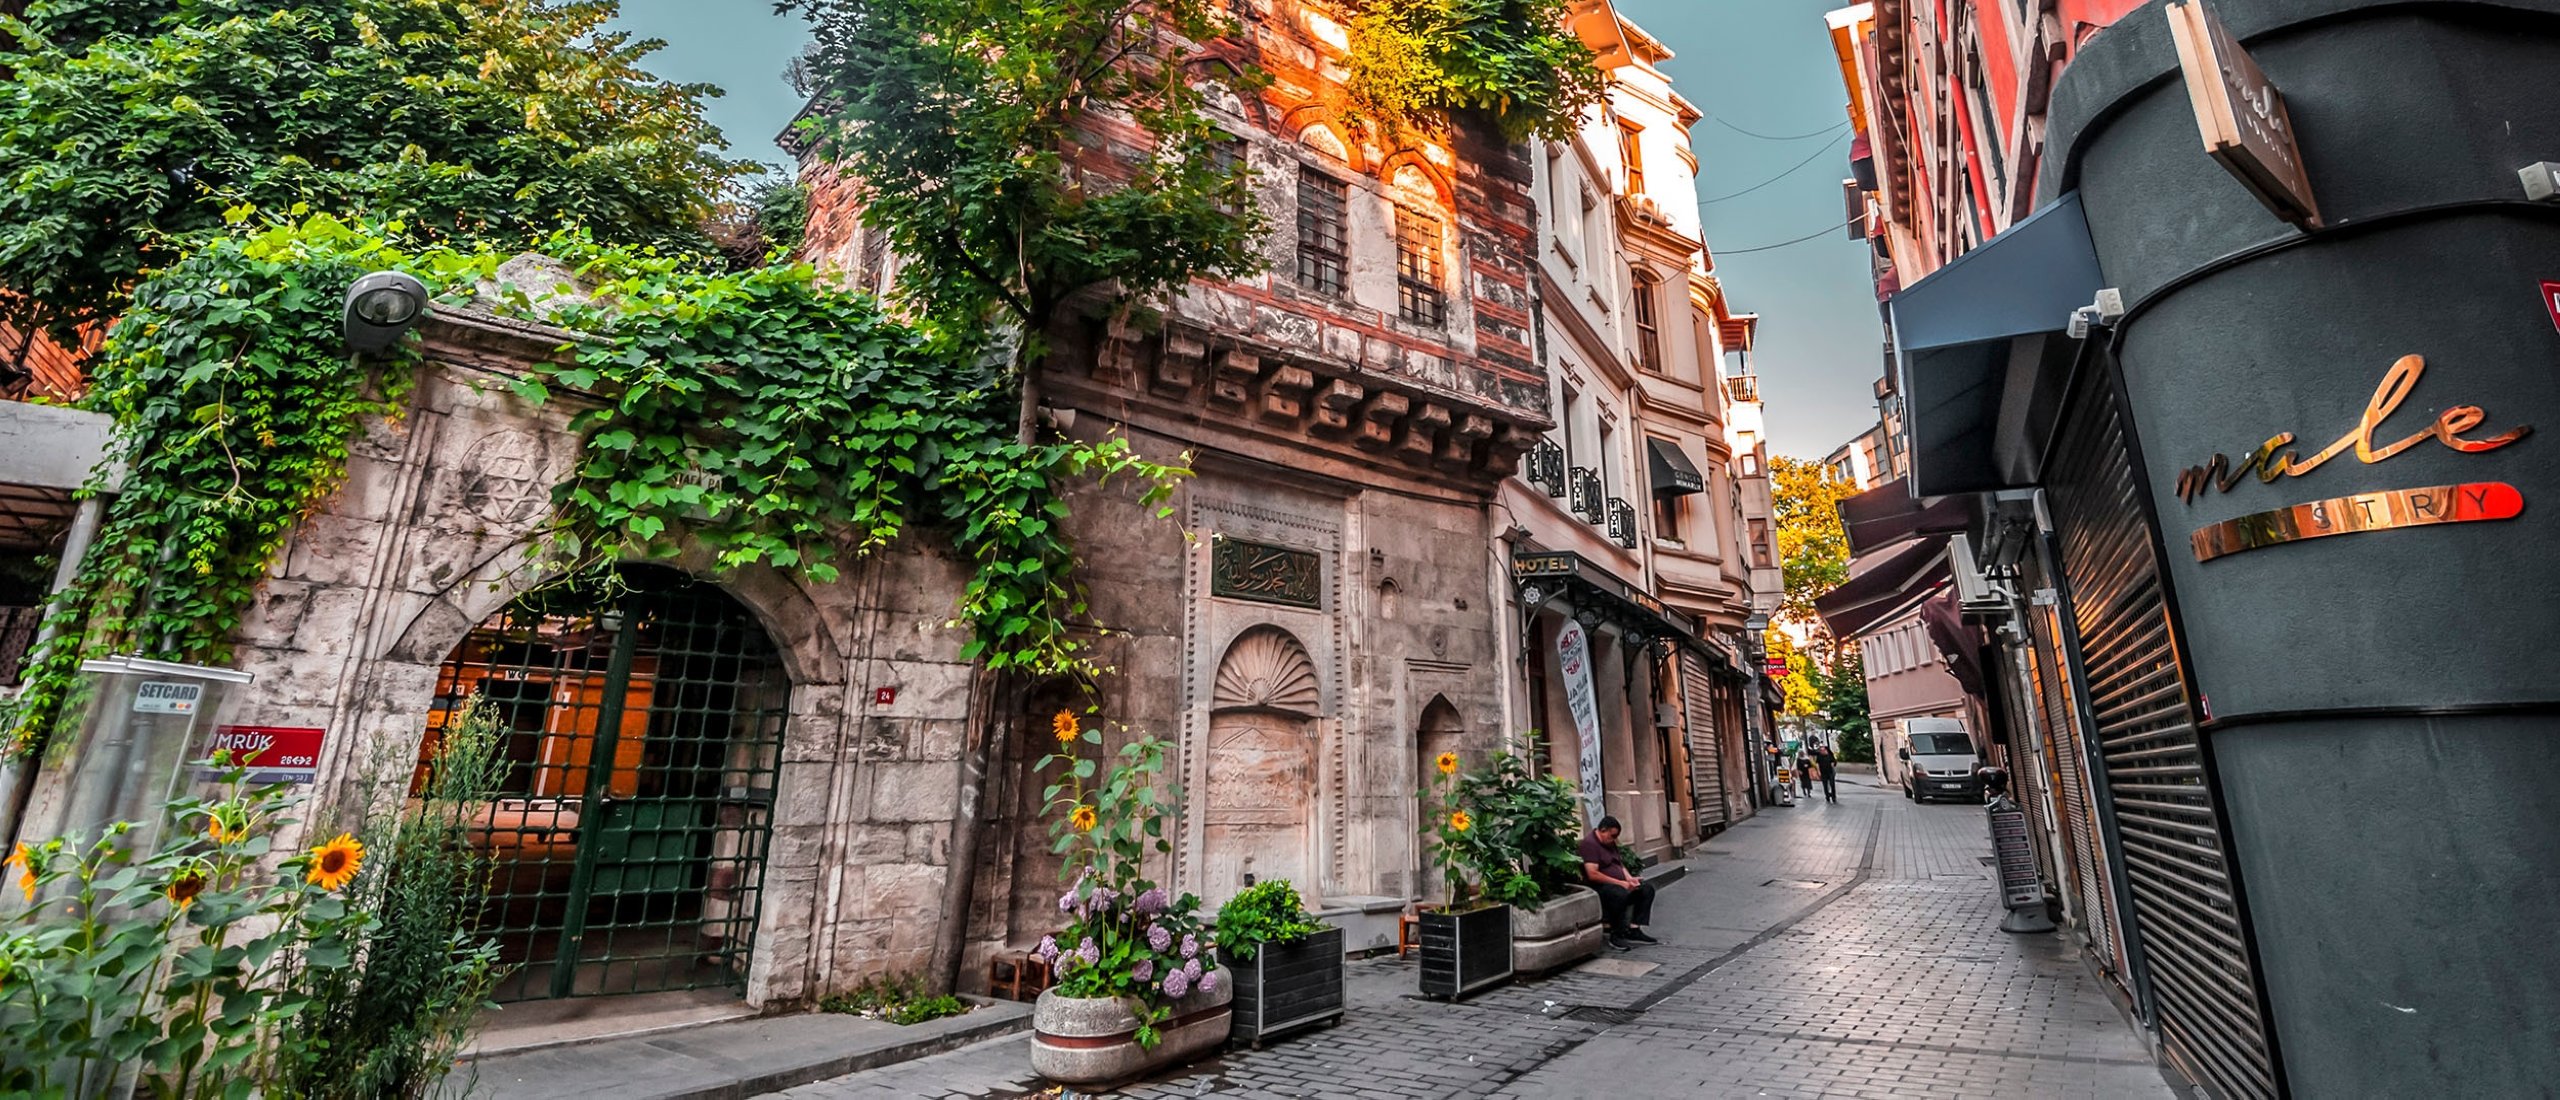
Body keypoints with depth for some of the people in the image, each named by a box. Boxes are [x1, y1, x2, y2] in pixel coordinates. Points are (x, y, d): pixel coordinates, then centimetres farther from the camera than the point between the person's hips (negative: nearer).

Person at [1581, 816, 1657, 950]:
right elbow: (1592, 875, -25)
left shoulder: (1609, 842, 14)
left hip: (1619, 882, 10)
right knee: (1621, 895, -37)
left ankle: (1633, 929, -7)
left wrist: (1629, 878, 2)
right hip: (1599, 885, -10)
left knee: (1647, 888, -4)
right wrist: (1620, 883, -22)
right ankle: (1616, 936, -21)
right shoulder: (1589, 843, -18)